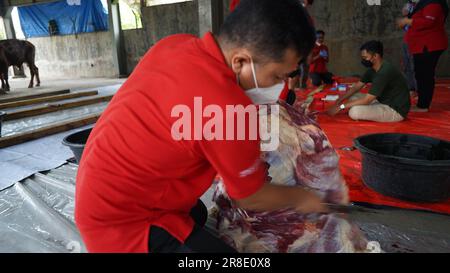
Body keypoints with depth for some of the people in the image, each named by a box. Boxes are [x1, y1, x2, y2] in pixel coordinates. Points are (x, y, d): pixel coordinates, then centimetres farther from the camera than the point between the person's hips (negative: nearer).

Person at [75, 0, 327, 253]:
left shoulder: (176, 44, -8)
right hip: (121, 218, -9)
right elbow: (250, 198, -16)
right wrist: (300, 198, 4)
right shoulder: (228, 112, -33)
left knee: (197, 215, 28)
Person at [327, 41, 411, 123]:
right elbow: (356, 87, 8)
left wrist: (341, 106, -21)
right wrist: (339, 101, -5)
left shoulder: (385, 72, -27)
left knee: (354, 112, -26)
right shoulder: (373, 69, 2)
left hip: (396, 110, -9)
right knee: (353, 96, 7)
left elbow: (366, 100, -26)